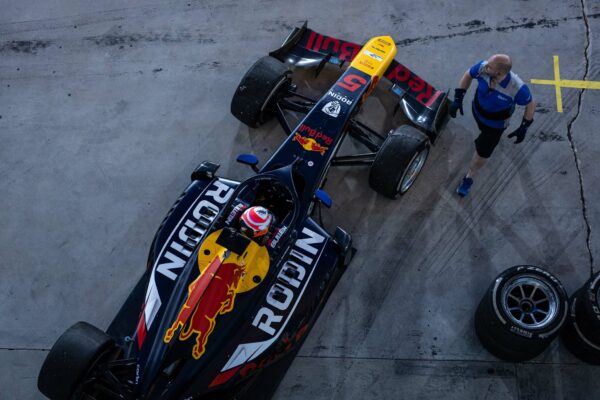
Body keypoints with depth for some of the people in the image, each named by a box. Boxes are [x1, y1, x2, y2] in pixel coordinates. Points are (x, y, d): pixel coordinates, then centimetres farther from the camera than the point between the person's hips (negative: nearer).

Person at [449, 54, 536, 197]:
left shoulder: (517, 88, -40)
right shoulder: (483, 68, -34)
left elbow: (531, 104, -19)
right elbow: (468, 75, -11)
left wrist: (524, 128, -14)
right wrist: (458, 99, -16)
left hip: (496, 122, -3)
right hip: (477, 110, 3)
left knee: (482, 152, 11)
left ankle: (469, 178, 38)